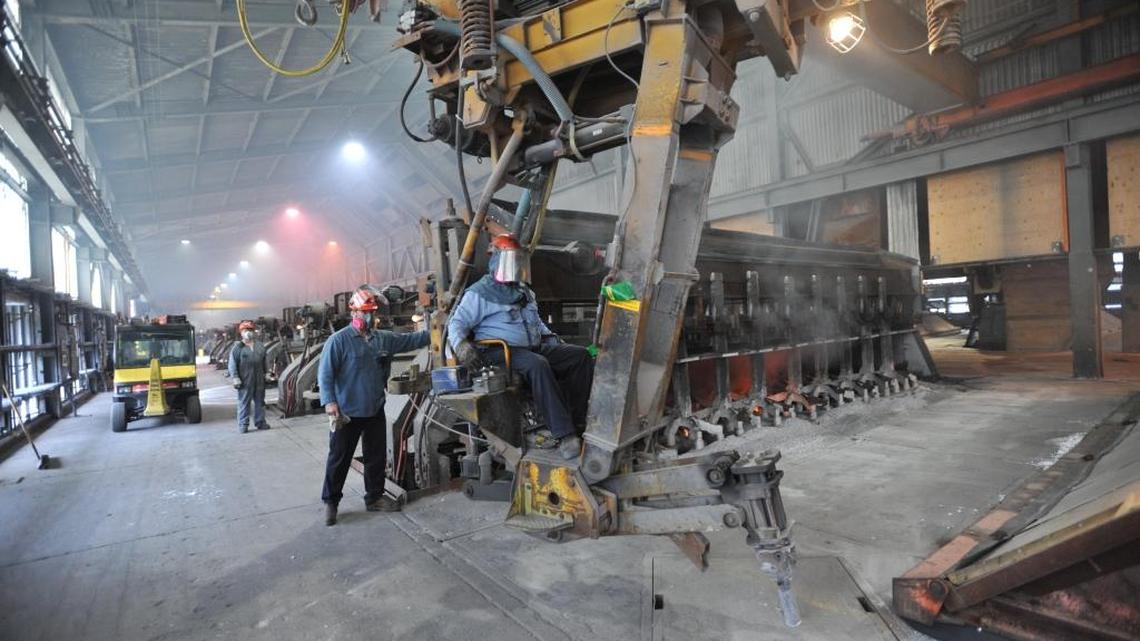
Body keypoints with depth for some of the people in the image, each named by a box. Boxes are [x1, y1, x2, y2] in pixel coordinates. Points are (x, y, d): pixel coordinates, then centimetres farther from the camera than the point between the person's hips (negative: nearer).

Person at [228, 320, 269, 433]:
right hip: (245, 381, -5)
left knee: (260, 402, 11)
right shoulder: (238, 348, -3)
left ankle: (260, 422, 20)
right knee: (244, 403, -1)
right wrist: (235, 378, -12)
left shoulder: (260, 346, 11)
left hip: (259, 380, 5)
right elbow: (232, 364, -5)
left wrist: (264, 374, 17)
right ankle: (243, 424, 6)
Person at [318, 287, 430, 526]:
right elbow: (325, 374, -13)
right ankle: (330, 502, 23)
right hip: (347, 413, -6)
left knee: (377, 457, 15)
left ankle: (374, 497, 30)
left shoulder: (384, 338, 6)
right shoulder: (339, 340, -12)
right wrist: (329, 401, -22)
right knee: (339, 459, 7)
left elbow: (410, 340, 9)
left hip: (375, 412, 6)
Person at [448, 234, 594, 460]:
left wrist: (553, 340, 22)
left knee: (580, 355, -9)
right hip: (500, 352, -7)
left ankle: (577, 421, -16)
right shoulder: (480, 292, 2)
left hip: (535, 348, 8)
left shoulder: (524, 292, 25)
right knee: (538, 365, -38)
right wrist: (461, 345, -22)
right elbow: (456, 323, -2)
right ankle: (563, 435, -39)